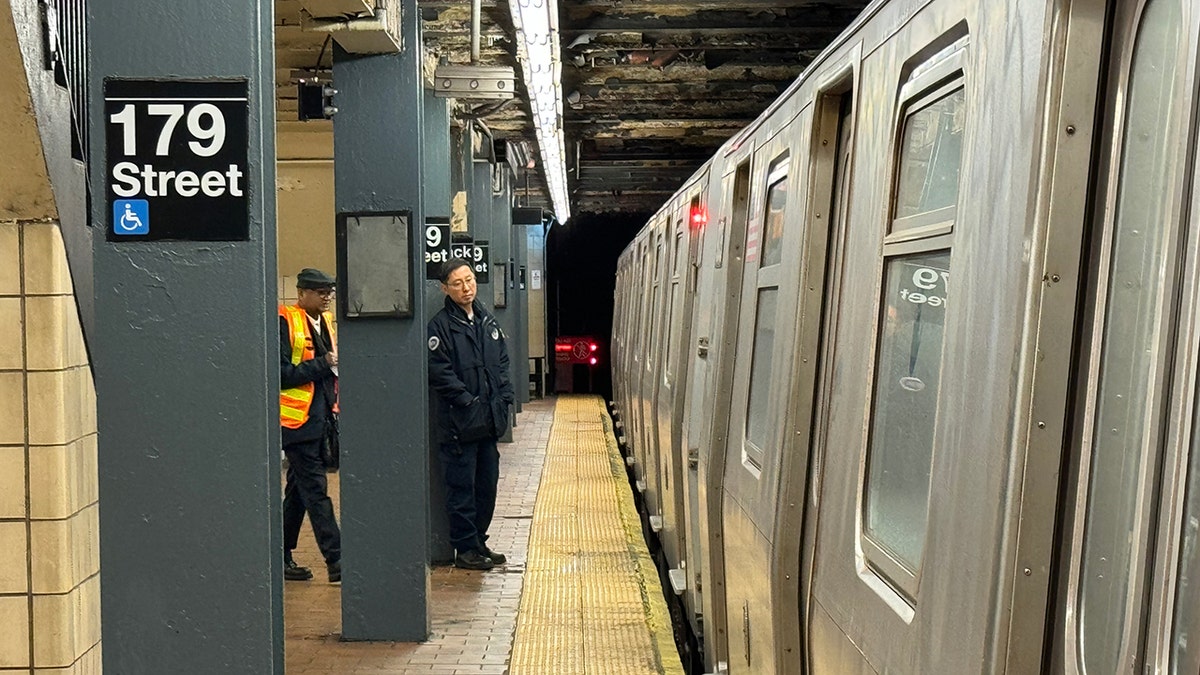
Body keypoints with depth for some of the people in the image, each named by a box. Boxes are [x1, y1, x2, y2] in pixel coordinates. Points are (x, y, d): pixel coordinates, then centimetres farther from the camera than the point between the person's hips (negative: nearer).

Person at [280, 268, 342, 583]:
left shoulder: (326, 321, 15)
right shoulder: (285, 322, -10)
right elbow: (281, 374, -17)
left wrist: (337, 363, 2)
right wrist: (322, 364, -20)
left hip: (320, 419, 8)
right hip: (297, 421, -8)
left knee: (298, 492, 14)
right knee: (316, 492, -6)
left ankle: (282, 557, 25)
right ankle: (335, 561, -3)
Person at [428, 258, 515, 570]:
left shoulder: (488, 322, 13)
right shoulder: (440, 325, -8)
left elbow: (502, 363, 15)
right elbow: (440, 372, -15)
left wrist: (503, 398, 3)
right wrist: (469, 402, -16)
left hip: (488, 421, 7)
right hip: (458, 423, -7)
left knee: (487, 484, 14)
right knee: (462, 488, 1)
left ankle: (479, 542, 27)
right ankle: (465, 548, 12)